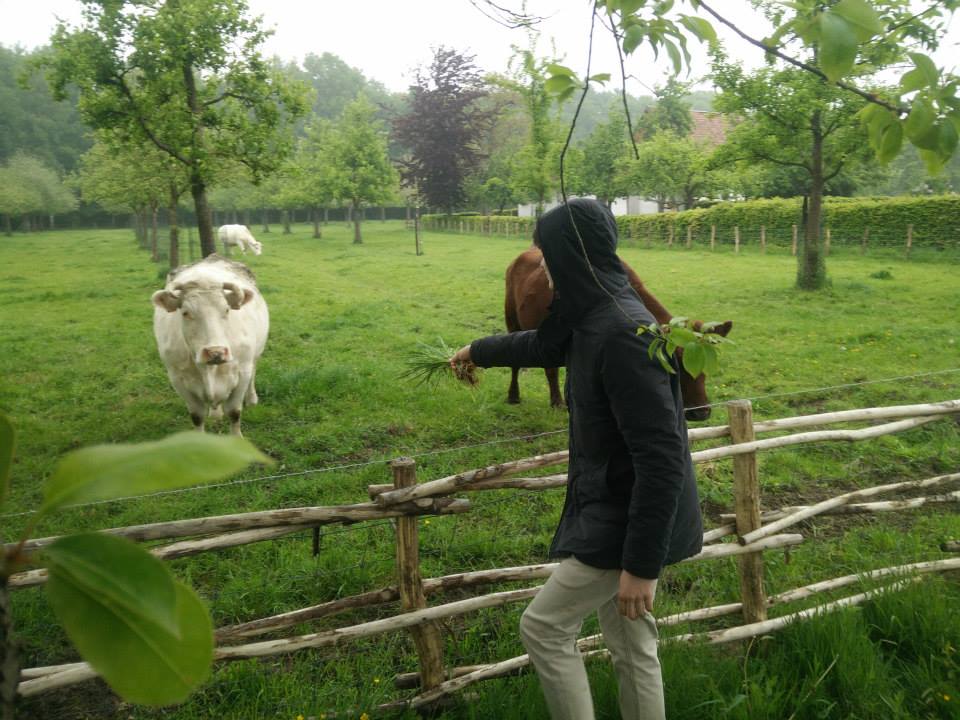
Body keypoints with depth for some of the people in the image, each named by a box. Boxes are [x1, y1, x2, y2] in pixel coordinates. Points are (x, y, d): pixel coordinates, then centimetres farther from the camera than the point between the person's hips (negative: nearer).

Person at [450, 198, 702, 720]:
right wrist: (478, 351, 46)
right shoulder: (594, 317, 6)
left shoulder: (623, 332, -26)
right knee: (631, 646, 18)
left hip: (626, 520, -9)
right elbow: (541, 344, 29)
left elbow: (662, 458, -28)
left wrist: (641, 563, -25)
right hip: (617, 511, 9)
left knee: (543, 627, 3)